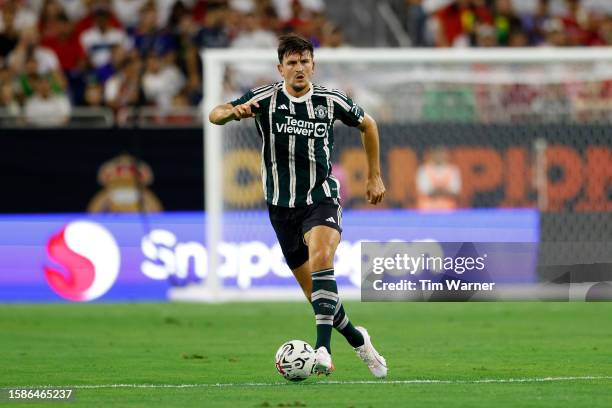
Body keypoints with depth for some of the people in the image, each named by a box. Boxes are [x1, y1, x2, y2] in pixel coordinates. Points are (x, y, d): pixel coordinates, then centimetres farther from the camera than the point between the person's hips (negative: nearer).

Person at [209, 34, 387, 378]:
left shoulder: (330, 101, -3)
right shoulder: (265, 98, -7)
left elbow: (367, 124, 15)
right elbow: (215, 116, -16)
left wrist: (375, 177, 16)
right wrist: (233, 112, -40)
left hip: (322, 198, -2)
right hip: (282, 205, 2)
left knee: (321, 256, -32)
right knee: (316, 293, 6)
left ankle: (323, 349, -40)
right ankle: (358, 340, 32)